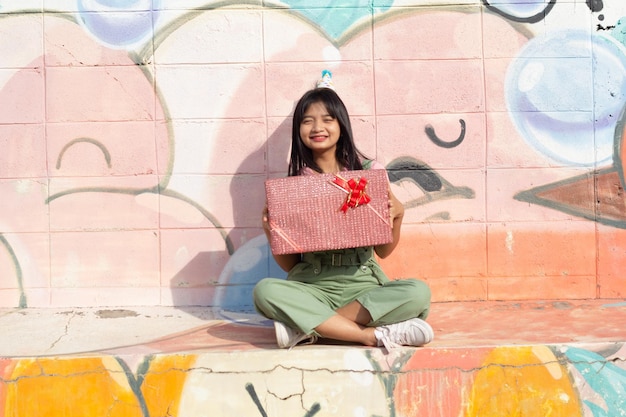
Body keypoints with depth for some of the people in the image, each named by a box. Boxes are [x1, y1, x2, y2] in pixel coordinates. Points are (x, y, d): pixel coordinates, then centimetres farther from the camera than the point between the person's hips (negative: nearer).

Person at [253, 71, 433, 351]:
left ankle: (308, 327, -25)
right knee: (265, 291, -31)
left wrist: (397, 216, -8)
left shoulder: (369, 172, 6)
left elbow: (383, 251, 11)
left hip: (362, 284, 1)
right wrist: (270, 233, -9)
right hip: (311, 286, 0)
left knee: (418, 292, -28)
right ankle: (373, 335, -29)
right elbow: (289, 265, 9)